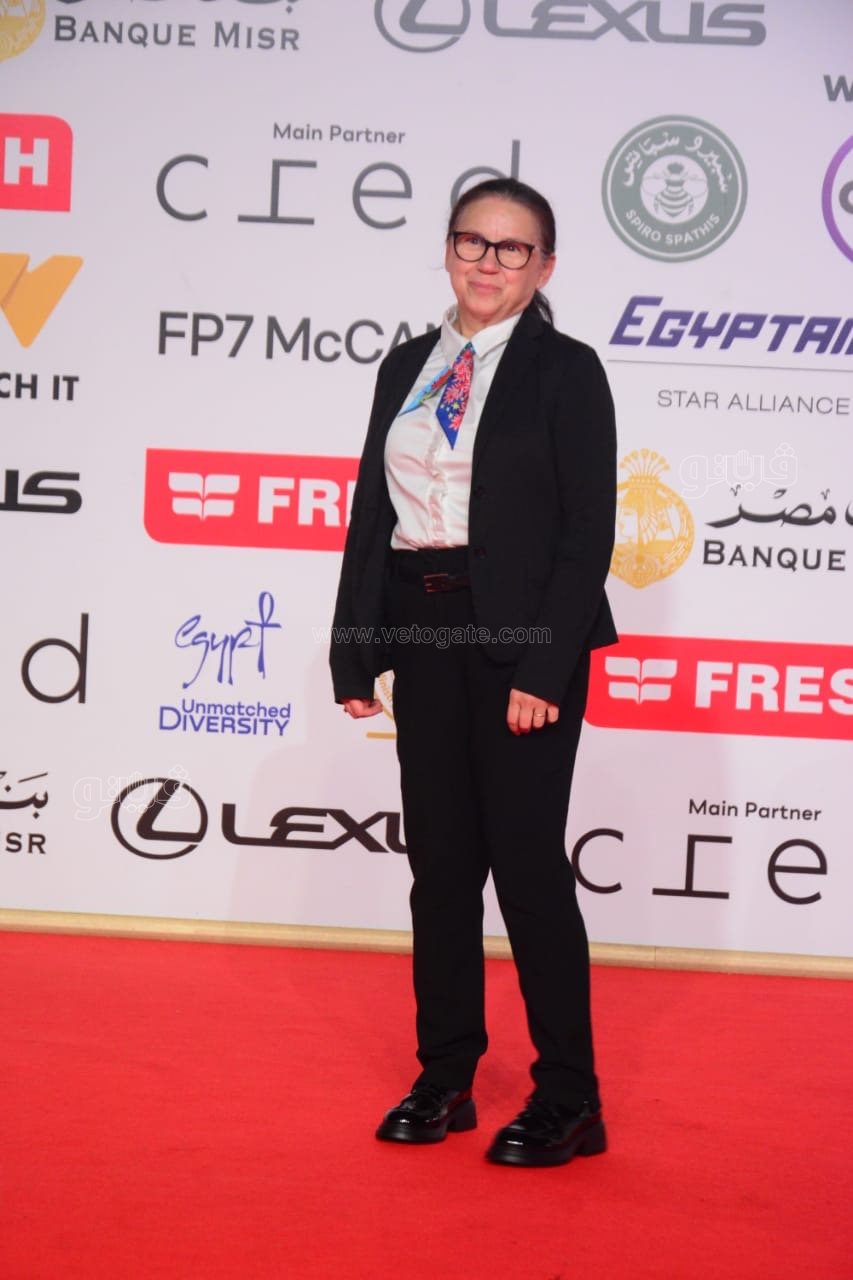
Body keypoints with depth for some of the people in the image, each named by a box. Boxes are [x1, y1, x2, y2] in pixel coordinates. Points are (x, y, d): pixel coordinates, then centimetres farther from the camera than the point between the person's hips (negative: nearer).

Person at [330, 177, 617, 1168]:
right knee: (439, 861, 10)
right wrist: (356, 646, 5)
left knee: (527, 861, -2)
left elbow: (589, 529, -9)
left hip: (521, 640, -5)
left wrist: (546, 668, -16)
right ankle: (445, 1077, 22)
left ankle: (568, 1099, 10)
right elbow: (372, 511, 12)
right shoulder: (406, 366, 12)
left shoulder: (565, 370, -3)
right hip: (422, 632, 5)